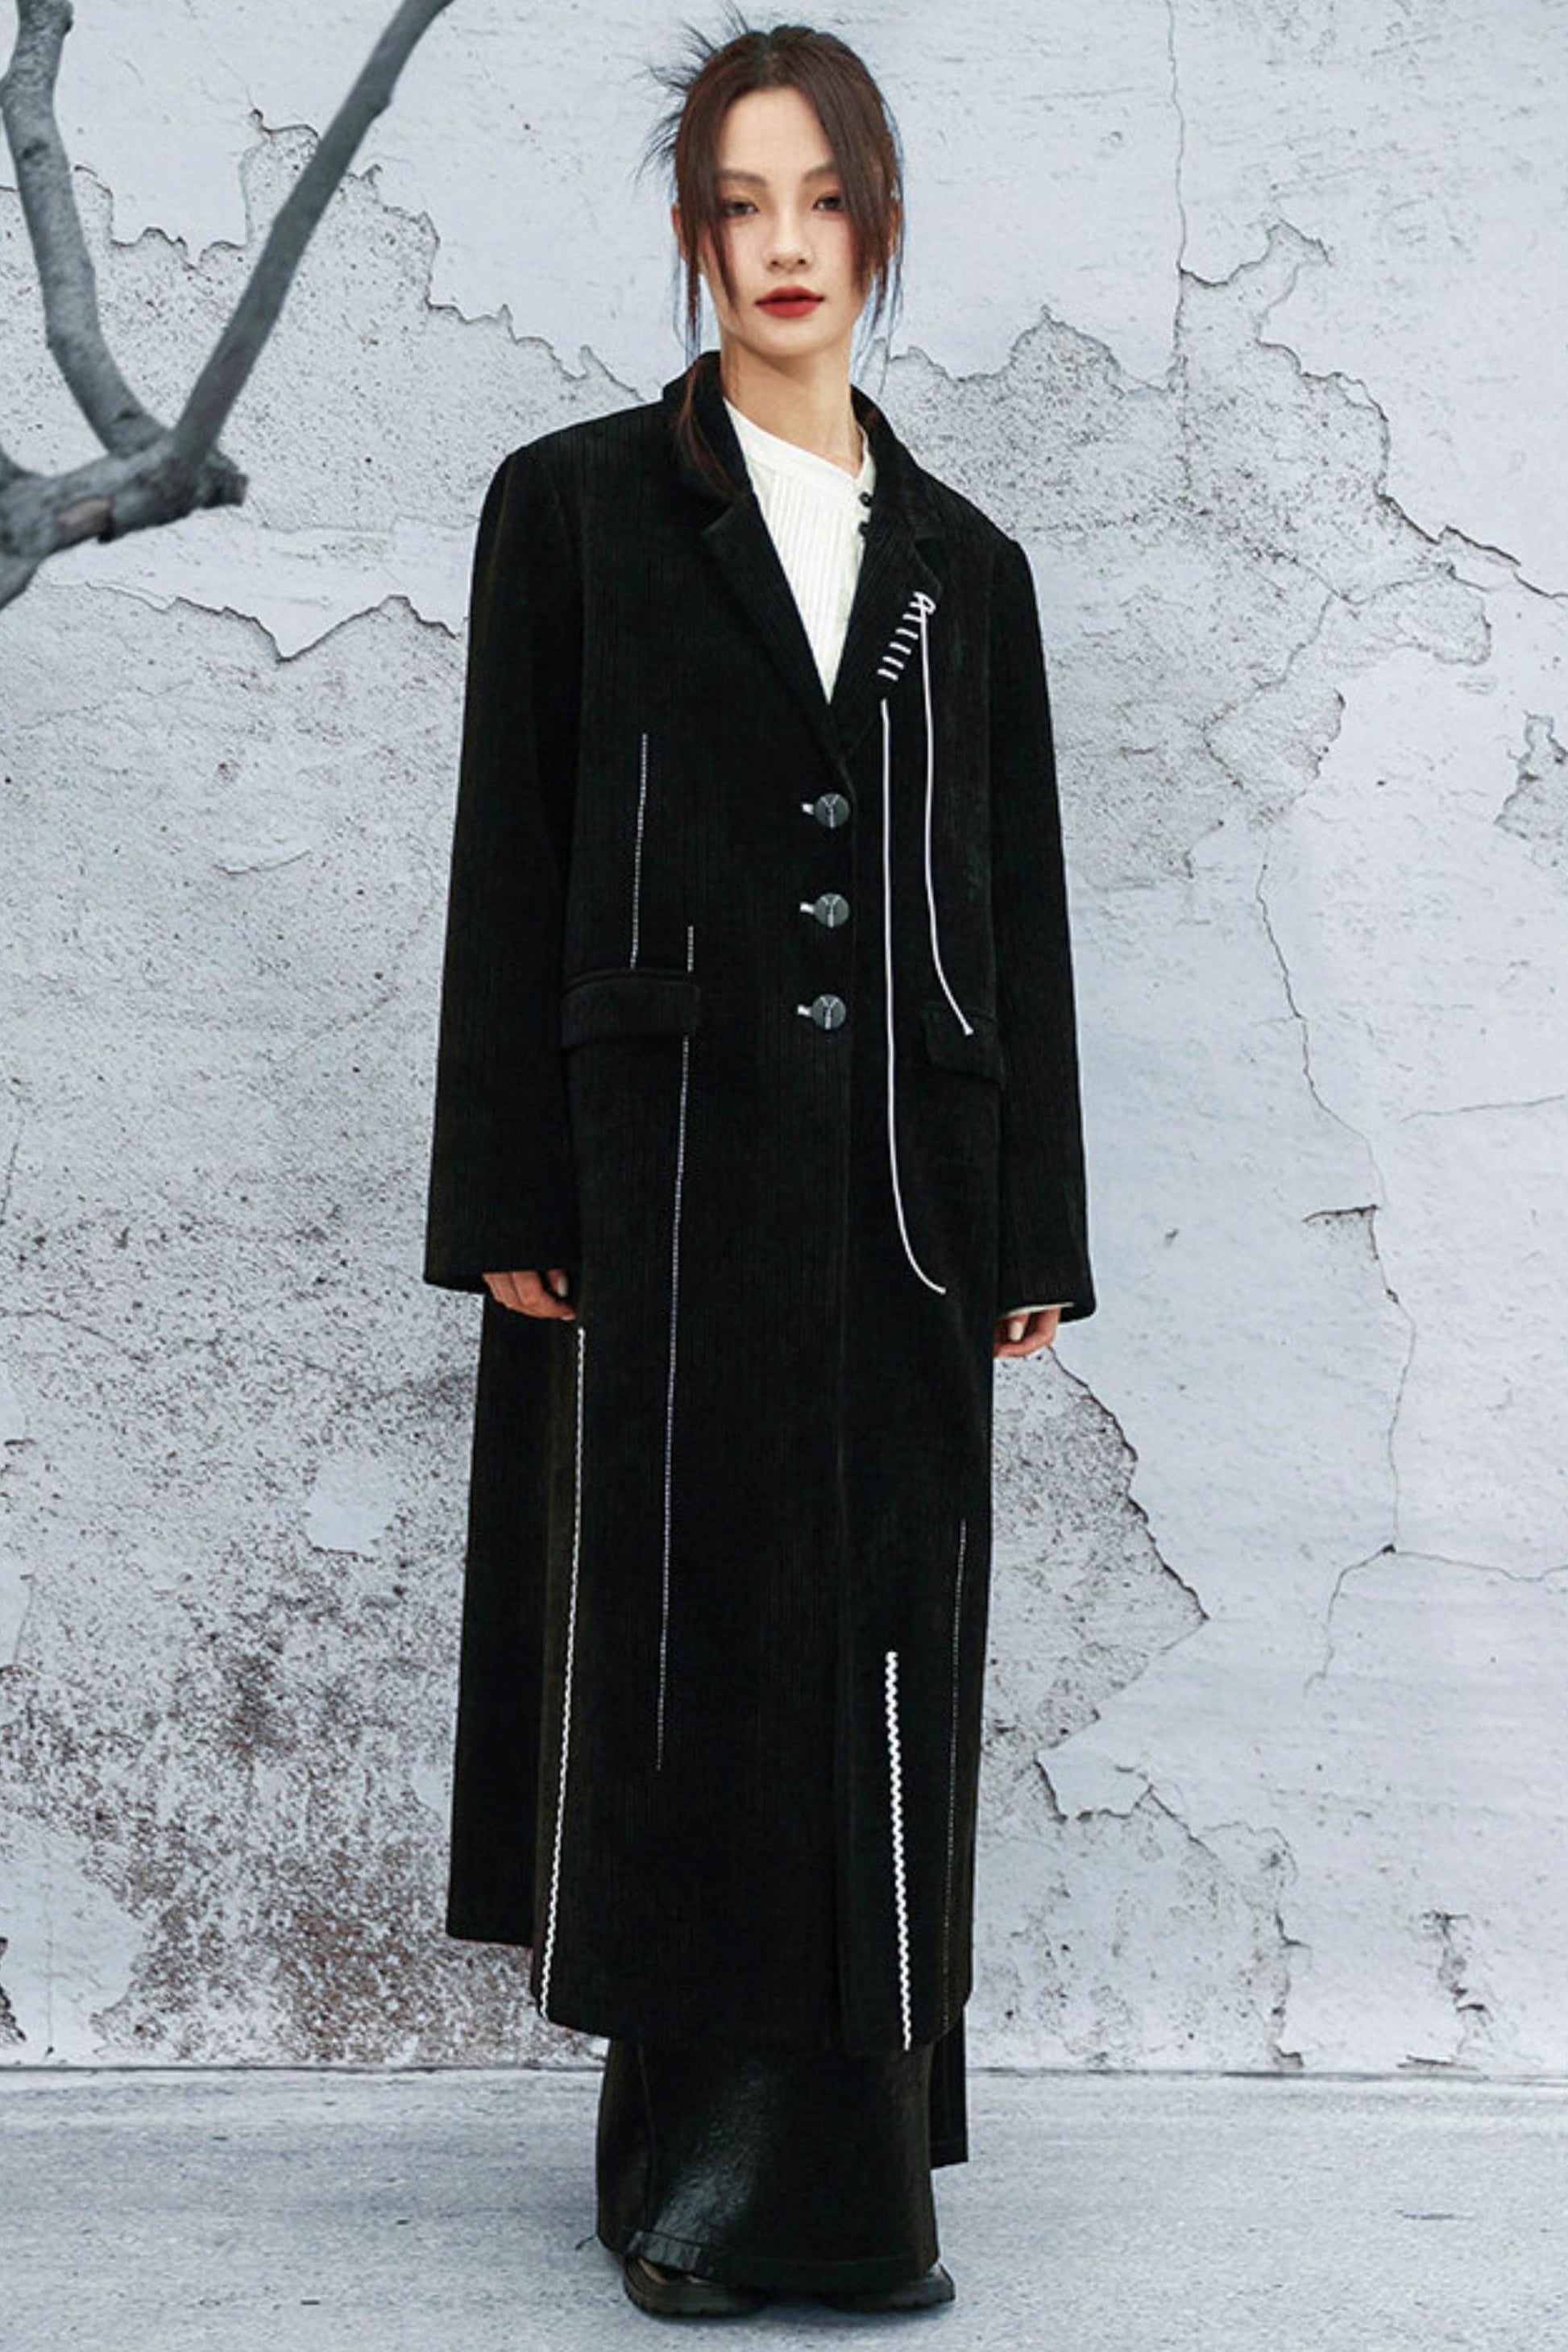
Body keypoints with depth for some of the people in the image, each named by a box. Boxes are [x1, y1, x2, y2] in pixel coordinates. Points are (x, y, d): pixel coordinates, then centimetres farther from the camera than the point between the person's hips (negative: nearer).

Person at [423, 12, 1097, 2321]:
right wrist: (508, 1204, -7)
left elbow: (1019, 900, 12)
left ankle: (858, 2163, 14)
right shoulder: (578, 502, 4)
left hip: (901, 1177, 3)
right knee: (687, 1637, -1)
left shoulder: (964, 560, 13)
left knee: (891, 1646, 3)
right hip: (666, 1155, -3)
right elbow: (507, 862, 0)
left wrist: (1034, 1227, 7)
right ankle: (696, 2160, 8)